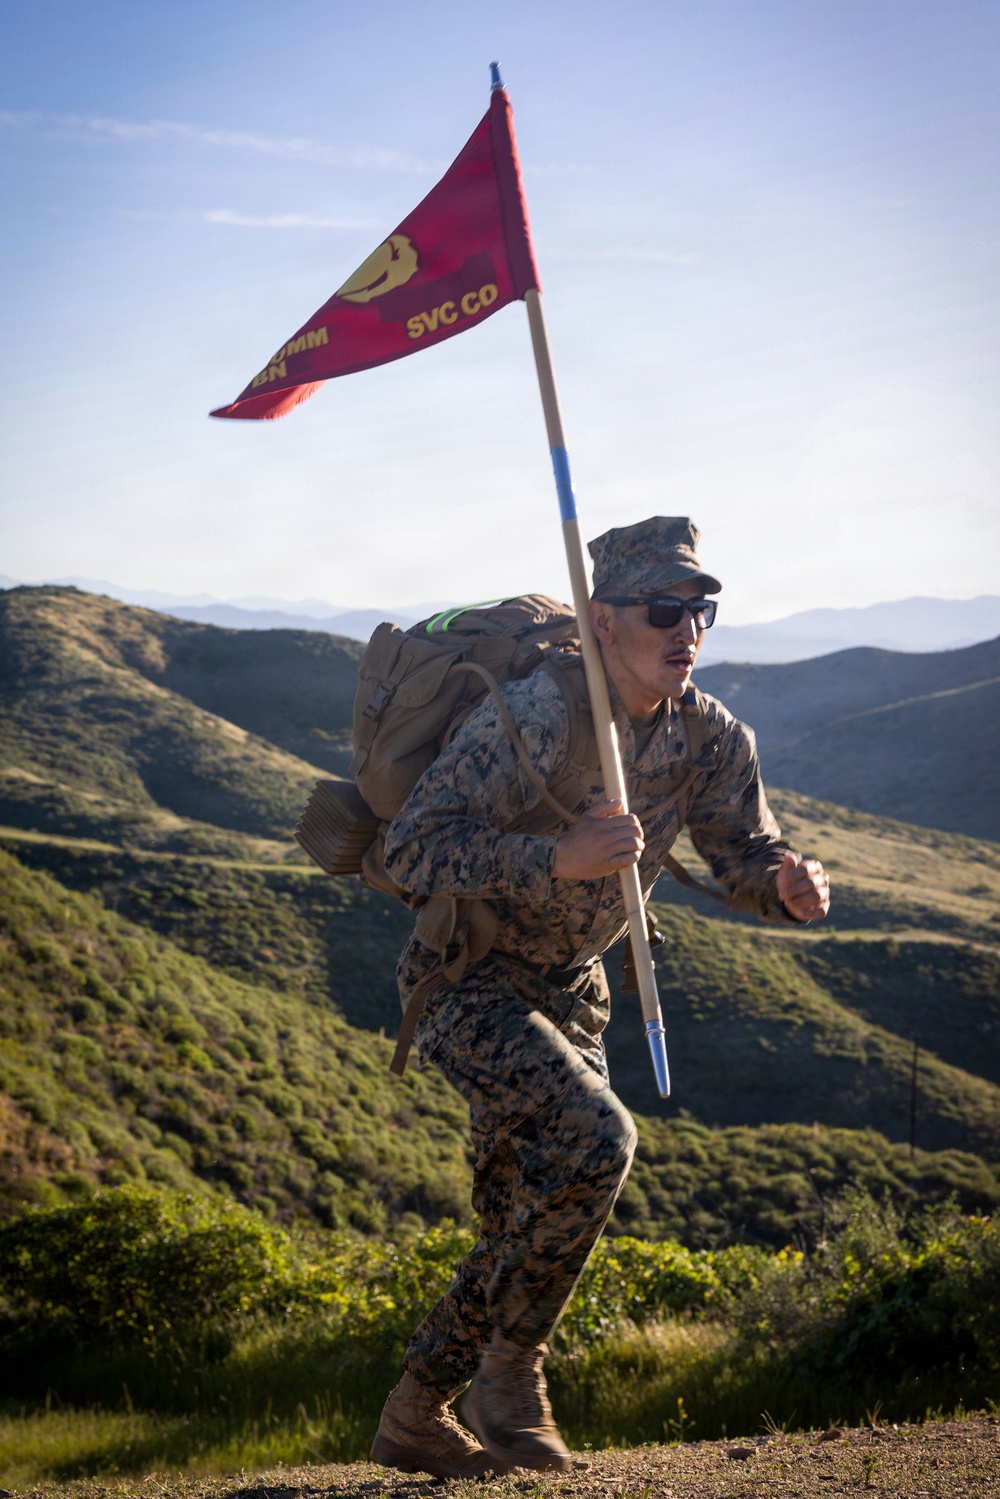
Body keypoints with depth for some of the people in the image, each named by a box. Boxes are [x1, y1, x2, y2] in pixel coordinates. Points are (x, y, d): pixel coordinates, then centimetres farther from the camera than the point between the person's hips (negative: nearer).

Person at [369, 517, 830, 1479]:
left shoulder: (711, 739, -7)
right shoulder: (528, 720, -27)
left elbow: (743, 853, 0)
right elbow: (411, 851, -30)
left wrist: (787, 883, -25)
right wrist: (559, 858, -42)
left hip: (567, 993, 7)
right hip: (465, 980, -7)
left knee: (528, 1233, 12)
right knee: (593, 1140, -28)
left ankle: (412, 1419, 30)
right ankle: (510, 1368, -8)